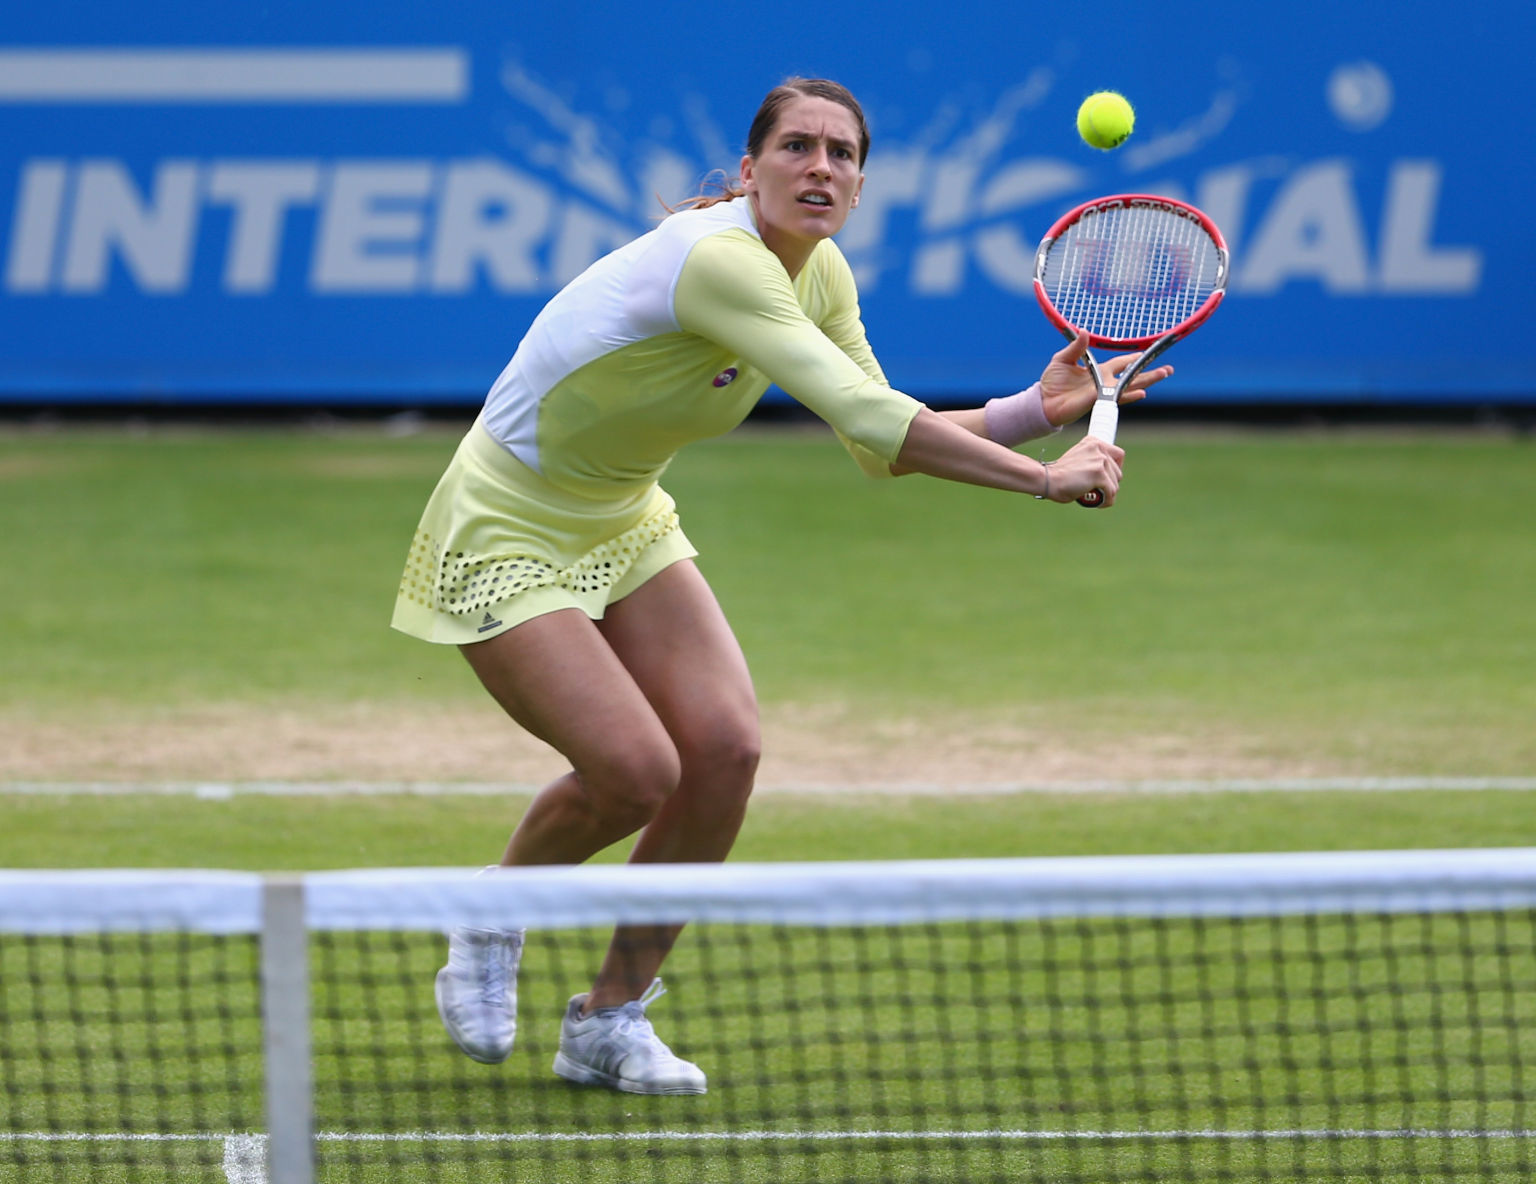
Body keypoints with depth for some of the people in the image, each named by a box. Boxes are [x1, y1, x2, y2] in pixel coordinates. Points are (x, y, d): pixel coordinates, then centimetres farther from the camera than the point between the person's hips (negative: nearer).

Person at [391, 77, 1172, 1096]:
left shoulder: (819, 274, -3)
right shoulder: (720, 259, -32)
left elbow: (881, 443, 2)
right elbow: (871, 420, -38)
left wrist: (1039, 409, -10)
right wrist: (1044, 479, -35)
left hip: (624, 523, 8)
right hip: (508, 536, -8)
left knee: (725, 748, -10)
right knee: (634, 770, -21)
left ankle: (612, 1020, 6)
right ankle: (490, 926, 12)